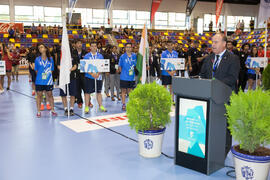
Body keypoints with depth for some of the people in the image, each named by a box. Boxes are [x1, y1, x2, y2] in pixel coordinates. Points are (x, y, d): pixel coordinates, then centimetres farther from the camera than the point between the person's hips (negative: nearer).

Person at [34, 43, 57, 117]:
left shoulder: (50, 59, 2)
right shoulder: (37, 59, 0)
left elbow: (51, 70, 7)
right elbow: (36, 70, 6)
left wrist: (48, 75, 0)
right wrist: (40, 76, 4)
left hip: (49, 81, 0)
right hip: (39, 81, 0)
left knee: (50, 95, 9)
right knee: (39, 95, 5)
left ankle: (52, 110, 19)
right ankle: (38, 111, 14)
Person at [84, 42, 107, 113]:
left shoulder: (100, 56, 7)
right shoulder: (86, 56, 1)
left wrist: (98, 74, -12)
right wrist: (92, 74, -15)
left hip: (98, 76, 2)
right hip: (89, 76, -2)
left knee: (99, 92, 9)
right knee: (87, 92, 0)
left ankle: (101, 106, 17)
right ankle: (86, 107, 7)